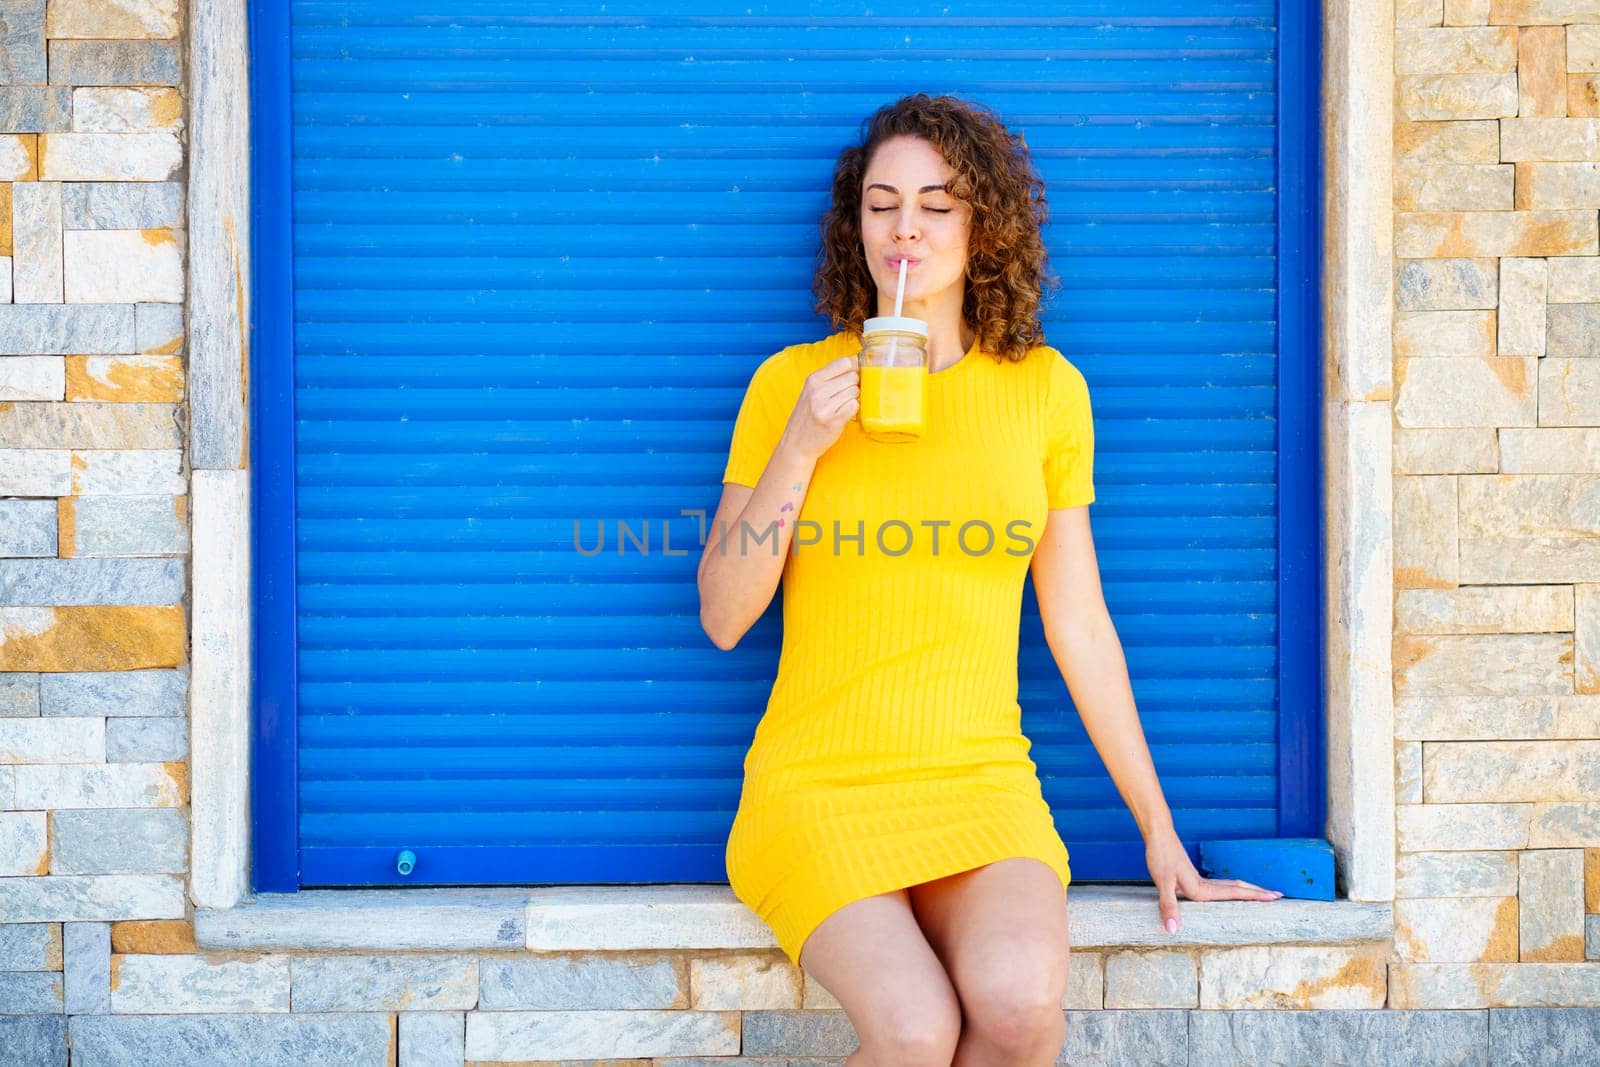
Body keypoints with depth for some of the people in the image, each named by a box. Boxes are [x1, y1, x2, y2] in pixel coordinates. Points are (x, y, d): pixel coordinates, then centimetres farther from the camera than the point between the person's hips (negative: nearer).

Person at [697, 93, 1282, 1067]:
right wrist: (800, 447, -12)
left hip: (982, 779, 2)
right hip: (818, 780, -1)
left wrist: (1160, 832, 10)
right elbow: (723, 618, 1)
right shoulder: (793, 382, 2)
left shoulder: (1045, 389, 5)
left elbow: (1079, 621, 9)